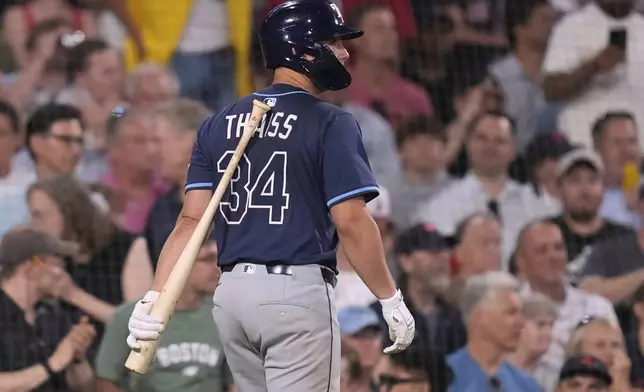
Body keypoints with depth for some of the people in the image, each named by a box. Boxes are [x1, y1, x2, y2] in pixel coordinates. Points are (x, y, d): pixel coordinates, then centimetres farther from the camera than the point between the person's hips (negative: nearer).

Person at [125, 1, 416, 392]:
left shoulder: (219, 125, 12)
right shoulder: (330, 123, -6)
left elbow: (192, 219, 4)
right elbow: (351, 222, -12)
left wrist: (155, 297, -1)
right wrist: (391, 301, -5)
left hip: (232, 291, 7)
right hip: (298, 293, -7)